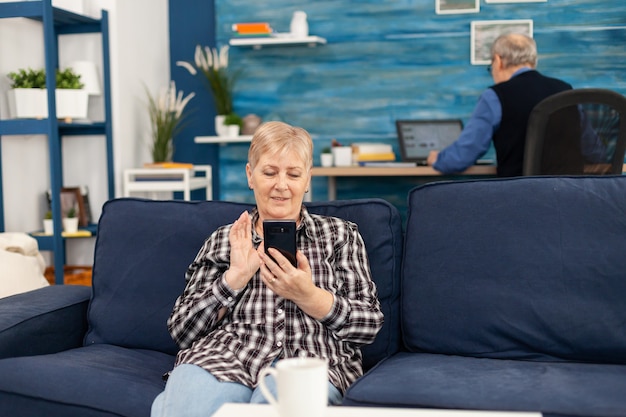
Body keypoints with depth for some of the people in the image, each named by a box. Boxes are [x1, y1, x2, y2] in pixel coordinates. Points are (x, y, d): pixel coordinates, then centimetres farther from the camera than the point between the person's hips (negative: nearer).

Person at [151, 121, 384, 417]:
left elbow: (370, 325, 8)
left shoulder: (341, 234, 17)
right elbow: (182, 331, 10)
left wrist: (307, 296, -9)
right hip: (223, 357, 2)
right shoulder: (222, 240, 19)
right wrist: (235, 277, -5)